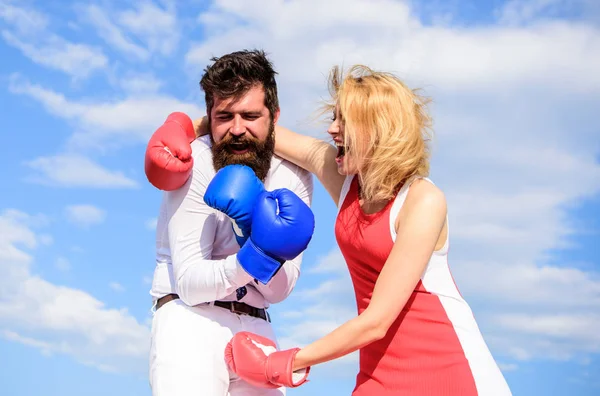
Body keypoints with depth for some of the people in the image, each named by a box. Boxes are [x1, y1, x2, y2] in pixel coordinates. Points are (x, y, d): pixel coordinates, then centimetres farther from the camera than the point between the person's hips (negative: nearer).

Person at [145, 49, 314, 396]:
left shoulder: (294, 176, -1)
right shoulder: (193, 163, -12)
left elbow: (278, 291, -5)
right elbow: (189, 284, -17)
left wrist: (264, 234, -23)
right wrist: (252, 260, -33)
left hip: (256, 326, 4)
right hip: (190, 317, -4)